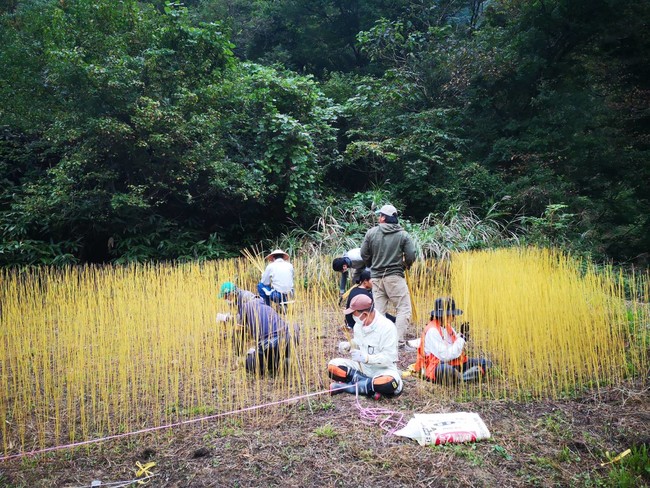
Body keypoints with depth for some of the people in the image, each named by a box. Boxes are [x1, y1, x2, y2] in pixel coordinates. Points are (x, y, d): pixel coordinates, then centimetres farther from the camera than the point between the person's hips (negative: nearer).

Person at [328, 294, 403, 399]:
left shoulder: (387, 327, -18)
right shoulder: (358, 324, 1)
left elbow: (389, 357, -21)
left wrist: (366, 358, -31)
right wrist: (349, 346, -7)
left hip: (382, 369, -5)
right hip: (362, 366, 5)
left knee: (389, 383, -40)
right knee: (332, 366, -15)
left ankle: (345, 386, -24)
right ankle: (371, 385, -18)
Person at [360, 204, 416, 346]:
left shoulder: (371, 233, 1)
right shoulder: (403, 235, -3)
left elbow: (364, 255, 6)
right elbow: (411, 256, -5)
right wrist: (405, 265, 17)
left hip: (376, 277, 3)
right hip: (395, 277, -3)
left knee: (378, 311, 10)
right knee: (404, 309, 3)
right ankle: (399, 341, -5)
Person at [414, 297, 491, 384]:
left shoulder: (448, 326, 9)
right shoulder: (432, 331, -19)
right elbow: (445, 356, -24)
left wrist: (461, 334, -4)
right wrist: (462, 337, -18)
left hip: (452, 364, 9)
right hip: (436, 368, -9)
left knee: (485, 363, 2)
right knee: (447, 369, -44)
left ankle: (460, 377, -20)